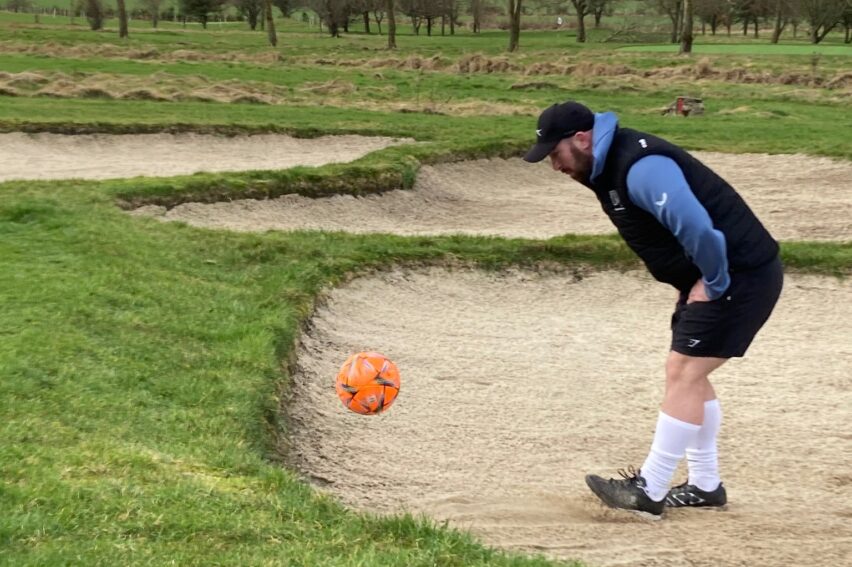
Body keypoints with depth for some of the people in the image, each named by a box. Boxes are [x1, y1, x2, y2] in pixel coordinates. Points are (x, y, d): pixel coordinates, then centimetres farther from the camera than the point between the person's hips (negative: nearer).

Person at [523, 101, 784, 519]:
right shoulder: (608, 166, 8)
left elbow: (696, 227, -37)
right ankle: (705, 485, 26)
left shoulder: (640, 168, -26)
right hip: (708, 277, 11)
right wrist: (694, 282, 10)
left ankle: (648, 493, -4)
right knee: (685, 373, 15)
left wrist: (713, 282, -21)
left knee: (684, 374, -10)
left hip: (742, 274, -11)